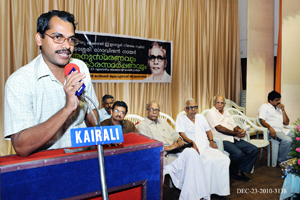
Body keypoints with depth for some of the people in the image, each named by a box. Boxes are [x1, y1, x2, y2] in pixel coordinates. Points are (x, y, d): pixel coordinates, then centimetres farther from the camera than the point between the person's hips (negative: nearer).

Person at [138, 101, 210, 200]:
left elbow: (174, 134, 26)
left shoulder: (163, 122, 25)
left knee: (192, 152, -25)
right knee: (190, 153, -27)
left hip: (174, 150, 7)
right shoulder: (143, 125, 2)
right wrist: (168, 148, -16)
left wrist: (179, 140, 1)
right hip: (162, 156, -7)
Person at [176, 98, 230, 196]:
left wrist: (211, 141, 10)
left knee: (224, 159, -19)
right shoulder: (181, 119, 8)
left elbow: (208, 130, 29)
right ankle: (207, 190, -21)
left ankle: (221, 188, -9)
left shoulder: (200, 117, 26)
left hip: (207, 146, 6)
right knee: (210, 160, -33)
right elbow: (181, 134, -5)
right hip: (195, 148, -6)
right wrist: (191, 142, -22)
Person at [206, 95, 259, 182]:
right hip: (223, 140, -8)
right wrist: (236, 134, -11)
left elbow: (234, 126, 20)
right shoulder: (211, 113, -3)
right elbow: (219, 128, -13)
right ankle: (234, 172, 0)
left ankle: (240, 170, 2)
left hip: (234, 139, 8)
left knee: (254, 150, -6)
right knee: (238, 153, -30)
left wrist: (240, 130, -5)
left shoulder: (226, 112, 22)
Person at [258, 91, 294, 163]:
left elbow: (286, 123, 18)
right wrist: (270, 128, -27)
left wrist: (283, 110, 9)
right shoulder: (264, 107, 5)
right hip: (273, 130, -7)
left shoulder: (279, 108, 24)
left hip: (283, 130, 7)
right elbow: (262, 120, -9)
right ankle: (281, 160, -13)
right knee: (287, 140, -30)